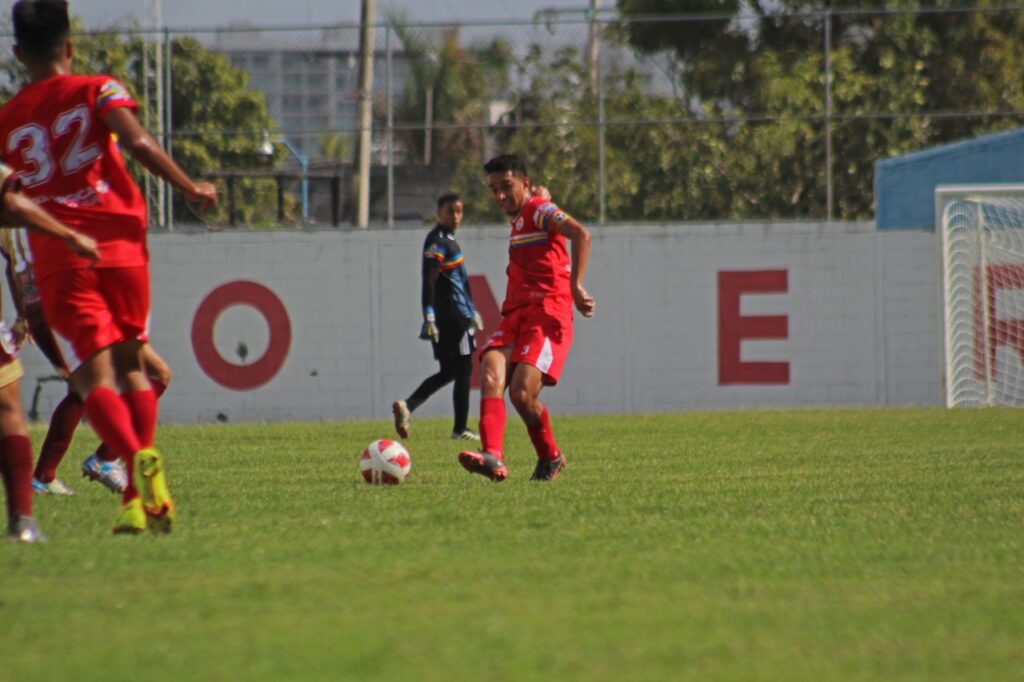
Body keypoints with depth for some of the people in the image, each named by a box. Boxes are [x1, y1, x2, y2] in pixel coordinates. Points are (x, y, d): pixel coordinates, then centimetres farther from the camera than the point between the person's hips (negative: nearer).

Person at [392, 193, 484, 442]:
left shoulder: (448, 239, 18)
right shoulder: (437, 242, -12)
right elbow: (428, 282, -20)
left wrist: (472, 312, 33)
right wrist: (429, 318, -26)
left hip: (458, 316, 10)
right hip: (452, 318, -10)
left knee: (448, 372, 11)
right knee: (463, 370, -3)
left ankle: (406, 406, 0)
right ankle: (460, 429, 2)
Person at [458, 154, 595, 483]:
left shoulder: (539, 210, -3)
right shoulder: (519, 219, 25)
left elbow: (581, 234, -20)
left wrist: (575, 287, -27)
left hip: (547, 314, -8)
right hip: (515, 315, 8)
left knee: (522, 393, -20)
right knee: (491, 378, -19)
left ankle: (550, 457, 6)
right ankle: (493, 458, -35)